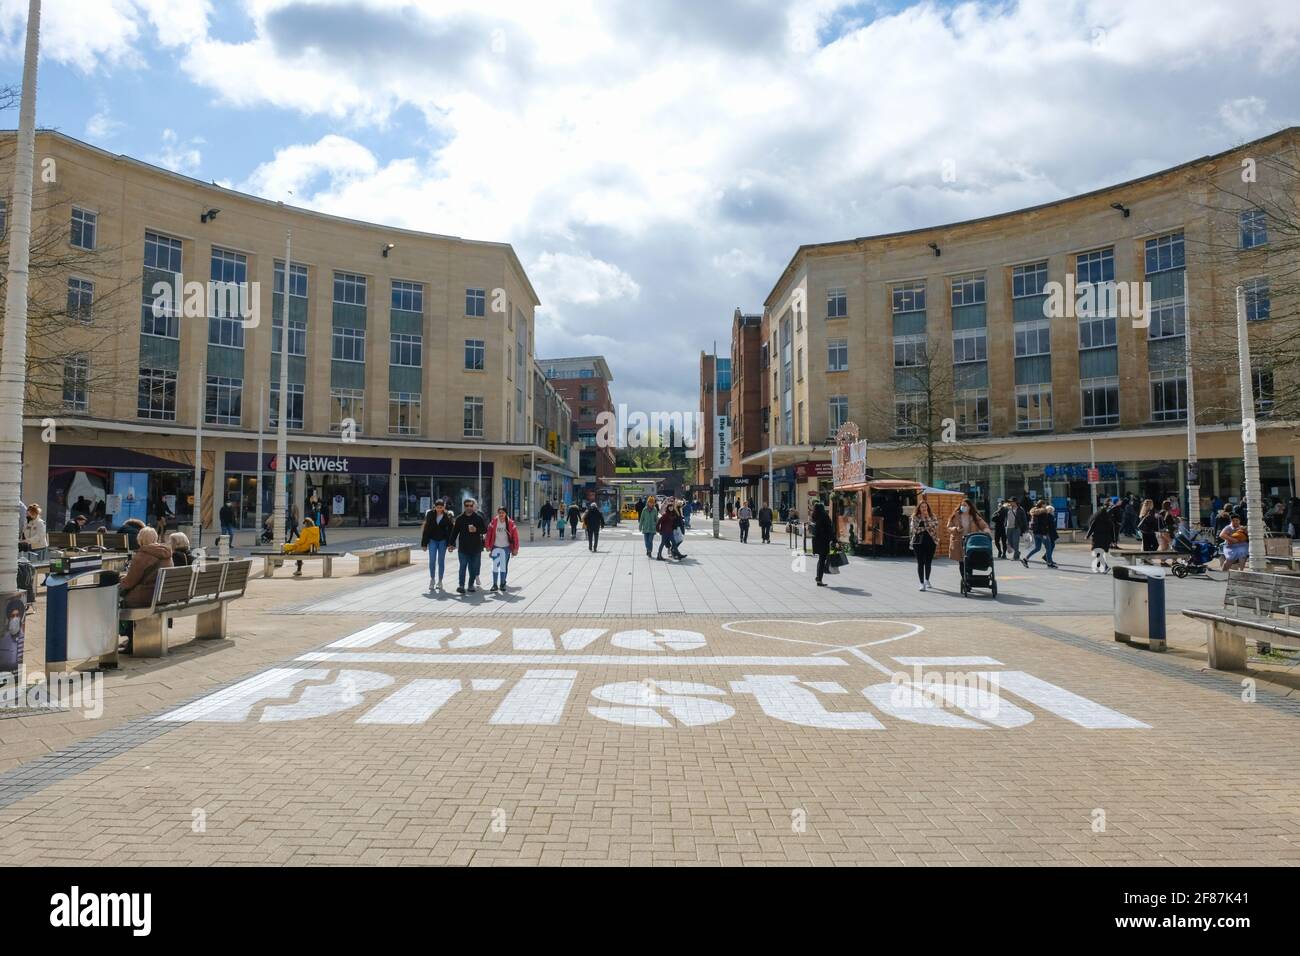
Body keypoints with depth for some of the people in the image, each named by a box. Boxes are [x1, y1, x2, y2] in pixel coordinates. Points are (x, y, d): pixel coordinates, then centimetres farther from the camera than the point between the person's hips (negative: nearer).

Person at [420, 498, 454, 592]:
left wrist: (451, 544, -8)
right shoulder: (430, 514, -2)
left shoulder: (447, 516, -5)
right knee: (432, 560, -4)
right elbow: (426, 529, 2)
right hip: (432, 540, 0)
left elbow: (451, 530, -3)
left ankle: (439, 582, 15)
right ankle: (432, 580, 10)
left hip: (443, 541, 0)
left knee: (441, 561, 6)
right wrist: (424, 543, 1)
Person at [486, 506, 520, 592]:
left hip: (506, 548, 0)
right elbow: (489, 534, -2)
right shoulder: (494, 522, -5)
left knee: (504, 566, 5)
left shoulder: (510, 523, -7)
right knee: (495, 566, -3)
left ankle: (502, 584, 15)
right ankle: (495, 584, 2)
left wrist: (515, 548, -6)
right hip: (496, 547, 0)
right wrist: (488, 546, -4)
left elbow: (515, 536, -5)